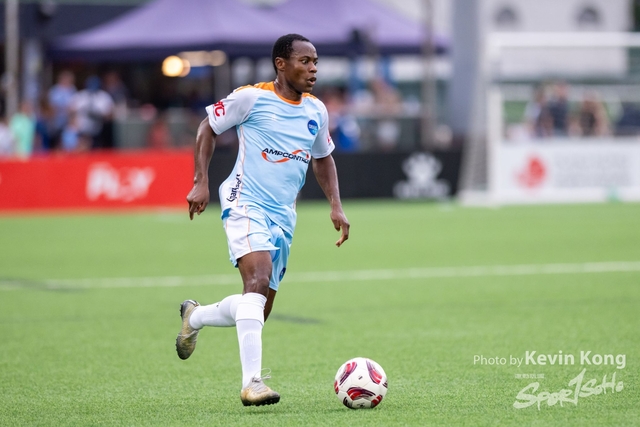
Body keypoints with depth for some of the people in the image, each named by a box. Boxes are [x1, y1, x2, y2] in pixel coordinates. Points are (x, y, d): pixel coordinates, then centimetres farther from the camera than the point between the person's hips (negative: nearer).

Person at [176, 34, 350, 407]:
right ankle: (252, 382, -35)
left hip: (283, 217, 7)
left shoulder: (317, 111, 11)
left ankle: (195, 317, 39)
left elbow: (323, 158, 25)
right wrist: (201, 182, -4)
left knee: (257, 313, 8)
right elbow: (208, 128, 5)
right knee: (259, 278, -30)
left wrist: (336, 205, 12)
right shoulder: (252, 97, -5)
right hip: (246, 204, -7)